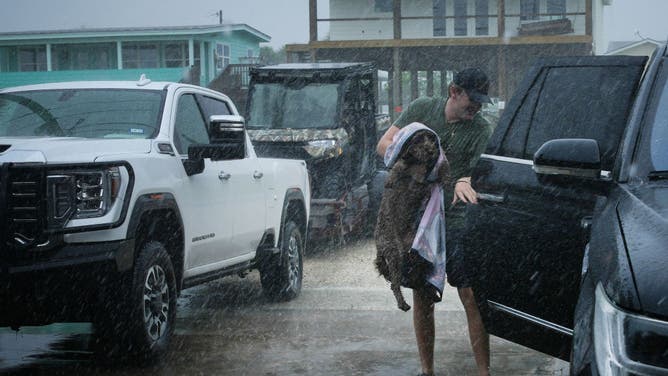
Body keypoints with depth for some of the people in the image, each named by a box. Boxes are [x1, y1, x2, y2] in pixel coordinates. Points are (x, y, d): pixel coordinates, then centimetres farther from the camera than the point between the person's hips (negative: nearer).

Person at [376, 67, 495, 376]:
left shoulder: (481, 129, -3)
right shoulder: (422, 109, 2)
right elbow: (384, 145, 1)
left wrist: (465, 182, -39)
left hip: (456, 220, -2)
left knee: (471, 296, -9)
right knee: (422, 298, 9)